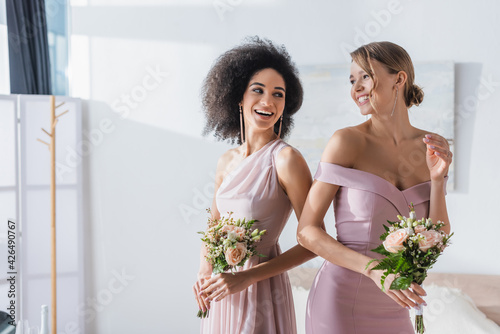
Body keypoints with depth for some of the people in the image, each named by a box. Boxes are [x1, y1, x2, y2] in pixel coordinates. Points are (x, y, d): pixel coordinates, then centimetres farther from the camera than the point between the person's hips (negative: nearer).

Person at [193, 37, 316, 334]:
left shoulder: (286, 159, -16)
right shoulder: (227, 161, 2)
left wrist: (246, 277, -18)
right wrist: (204, 273, -2)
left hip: (261, 295, -6)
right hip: (221, 293, 6)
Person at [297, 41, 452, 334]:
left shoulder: (433, 147, 3)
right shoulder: (347, 142, -10)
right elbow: (307, 231, -11)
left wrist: (437, 178, -11)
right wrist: (374, 269, -21)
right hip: (340, 304, -4)